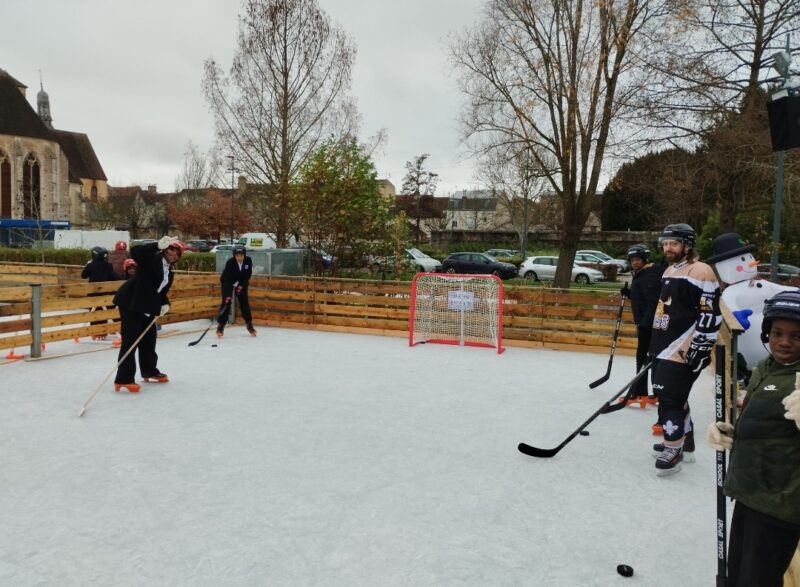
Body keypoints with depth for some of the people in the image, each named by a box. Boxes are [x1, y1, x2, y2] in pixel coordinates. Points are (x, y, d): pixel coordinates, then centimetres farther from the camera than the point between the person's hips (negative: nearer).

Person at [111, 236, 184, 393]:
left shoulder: (169, 273, 14)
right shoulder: (151, 259, -8)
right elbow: (135, 252, -28)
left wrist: (165, 304, -2)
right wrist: (159, 245, -36)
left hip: (147, 307, 9)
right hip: (130, 302, -9)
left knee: (149, 338, 19)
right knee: (131, 339, -11)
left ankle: (149, 371, 36)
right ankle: (123, 380, -9)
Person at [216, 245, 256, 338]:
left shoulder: (248, 261, -21)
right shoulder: (230, 263, -31)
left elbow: (248, 275, -9)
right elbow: (227, 279, -36)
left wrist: (241, 286, -20)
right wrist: (228, 294, -44)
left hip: (241, 283, 3)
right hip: (228, 283, -3)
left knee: (244, 303, 0)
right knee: (226, 303, -11)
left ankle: (249, 325, 11)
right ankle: (220, 326, -4)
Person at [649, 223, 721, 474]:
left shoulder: (700, 271, -14)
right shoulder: (669, 271, 16)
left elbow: (711, 314, -19)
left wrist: (699, 348, -21)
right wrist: (655, 345, 25)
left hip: (682, 350, -10)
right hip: (664, 346, 10)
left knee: (670, 397, -8)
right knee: (667, 394, 18)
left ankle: (673, 451, 3)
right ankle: (684, 439, 34)